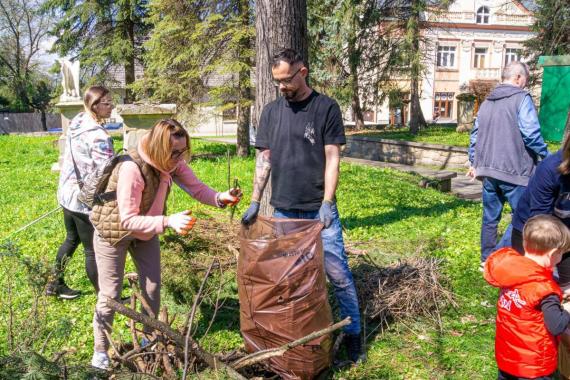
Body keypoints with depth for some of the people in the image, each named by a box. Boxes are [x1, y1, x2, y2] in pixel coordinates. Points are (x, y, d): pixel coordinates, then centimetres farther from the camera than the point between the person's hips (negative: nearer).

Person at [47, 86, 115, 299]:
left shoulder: (76, 124, 4)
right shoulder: (99, 136, -24)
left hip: (67, 194, 9)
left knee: (71, 240, 26)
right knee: (93, 250, 4)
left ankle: (55, 285, 41)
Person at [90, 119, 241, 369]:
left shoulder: (173, 162, -18)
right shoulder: (131, 169, -38)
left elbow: (196, 188, -14)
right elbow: (128, 220, -37)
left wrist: (220, 197, -35)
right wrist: (168, 221, -48)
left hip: (146, 230, 6)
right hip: (113, 231, -6)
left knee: (152, 287, 12)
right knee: (110, 294, 3)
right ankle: (100, 351, 22)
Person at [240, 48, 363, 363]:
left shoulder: (326, 108, -3)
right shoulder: (271, 111, 8)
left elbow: (332, 158, -5)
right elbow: (264, 159, 10)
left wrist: (327, 203, -13)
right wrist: (255, 202, 3)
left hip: (319, 209, -3)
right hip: (282, 210, 4)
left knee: (338, 273, -2)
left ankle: (352, 334, 13)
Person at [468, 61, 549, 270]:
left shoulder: (487, 101, 15)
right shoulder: (521, 98, -8)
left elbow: (475, 134, 17)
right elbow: (531, 134, -15)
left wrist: (474, 162, 25)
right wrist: (547, 157, -2)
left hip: (488, 170, 7)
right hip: (514, 170, -7)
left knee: (490, 217, 14)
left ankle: (487, 259, 21)